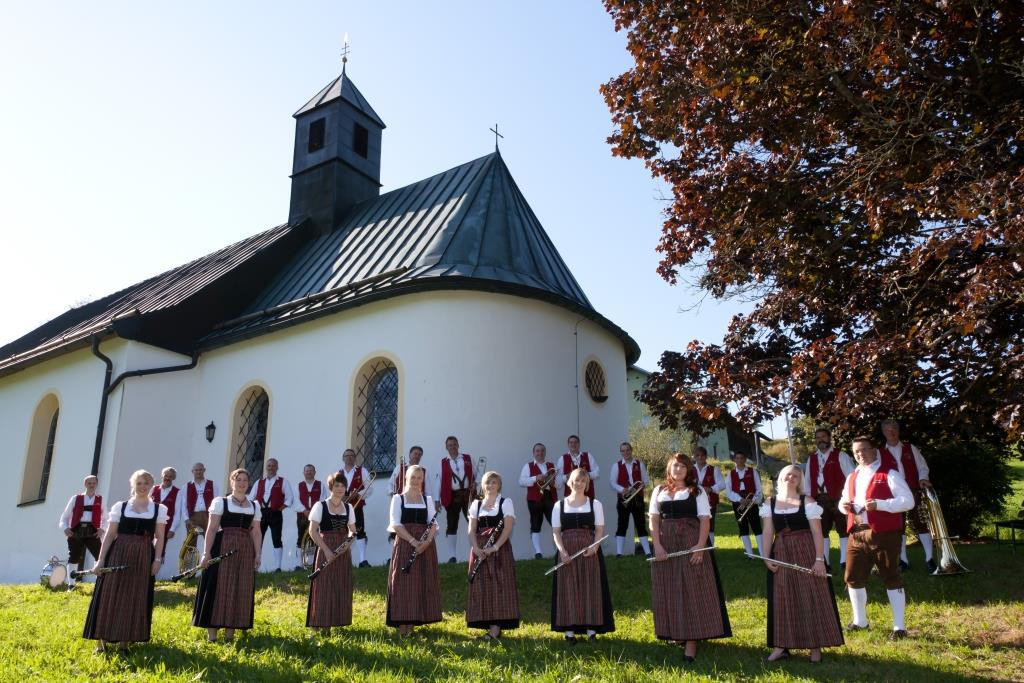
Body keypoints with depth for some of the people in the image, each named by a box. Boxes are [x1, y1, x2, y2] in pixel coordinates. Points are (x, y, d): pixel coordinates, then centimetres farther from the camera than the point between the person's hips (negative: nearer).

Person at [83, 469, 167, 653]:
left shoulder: (159, 509, 6)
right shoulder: (120, 506, 5)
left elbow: (159, 537, 5)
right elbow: (109, 534, 3)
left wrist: (157, 559, -3)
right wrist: (100, 559, -2)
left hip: (144, 558, 1)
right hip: (118, 555, 0)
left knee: (136, 599, 3)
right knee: (110, 596, -2)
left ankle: (125, 639, 14)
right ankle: (102, 640, 7)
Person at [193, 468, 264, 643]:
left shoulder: (254, 506, 12)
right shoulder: (220, 502, 2)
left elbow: (256, 532, 11)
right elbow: (212, 529, -3)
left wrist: (258, 554, 3)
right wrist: (207, 552, -10)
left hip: (245, 551, 4)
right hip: (222, 548, -4)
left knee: (240, 590, 5)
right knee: (218, 588, -3)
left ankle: (230, 631, 14)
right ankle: (212, 632, 4)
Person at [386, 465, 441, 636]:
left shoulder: (427, 499, 13)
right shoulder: (398, 499, 4)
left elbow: (433, 523, 4)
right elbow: (396, 524, -7)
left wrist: (427, 541, -16)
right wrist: (413, 541, -18)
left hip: (425, 546, 3)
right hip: (404, 544, -3)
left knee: (422, 583, 2)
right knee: (403, 583, -5)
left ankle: (413, 622, 12)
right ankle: (402, 624, -2)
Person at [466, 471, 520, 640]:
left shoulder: (506, 502, 2)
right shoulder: (476, 504, 13)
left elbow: (508, 528, -8)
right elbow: (472, 530, 6)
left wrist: (494, 547, -19)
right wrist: (476, 548, -11)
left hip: (499, 549, -4)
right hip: (480, 550, 4)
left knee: (498, 585, -7)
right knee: (481, 586, 3)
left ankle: (496, 627, -5)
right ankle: (488, 624, 10)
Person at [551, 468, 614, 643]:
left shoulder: (595, 504, 7)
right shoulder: (560, 505, 6)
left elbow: (600, 529, 2)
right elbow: (556, 532, 2)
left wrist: (594, 547, -16)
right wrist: (562, 551, -13)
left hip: (589, 552, 0)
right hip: (567, 553, 0)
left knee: (590, 588, 0)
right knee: (567, 588, 0)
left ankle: (591, 628, 6)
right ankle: (569, 629, 5)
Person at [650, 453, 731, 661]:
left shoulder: (697, 492, 5)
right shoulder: (659, 491, 11)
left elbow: (705, 520, -3)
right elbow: (654, 520, 5)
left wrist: (700, 545, -16)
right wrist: (657, 546, -8)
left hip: (691, 544, -3)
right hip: (666, 546, 3)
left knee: (692, 589, -5)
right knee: (669, 590, 6)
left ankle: (692, 640, -3)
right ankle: (677, 634, 19)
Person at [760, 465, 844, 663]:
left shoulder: (807, 502, -2)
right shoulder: (770, 503, 7)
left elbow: (817, 532, -6)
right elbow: (768, 532, 5)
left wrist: (819, 559, -14)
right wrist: (766, 557, -5)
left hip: (806, 553, -3)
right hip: (781, 555, 3)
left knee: (811, 597, 1)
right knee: (782, 599, 6)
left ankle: (815, 646, 11)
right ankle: (781, 645, 13)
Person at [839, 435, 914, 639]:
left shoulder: (889, 475, -5)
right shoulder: (852, 477, 16)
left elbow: (908, 501, -12)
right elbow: (844, 500, 27)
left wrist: (879, 504, -22)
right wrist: (844, 505, 2)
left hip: (883, 535, -6)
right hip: (857, 535, 7)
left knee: (891, 578, 1)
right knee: (853, 578, 10)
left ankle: (899, 627, 10)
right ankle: (860, 621, 26)